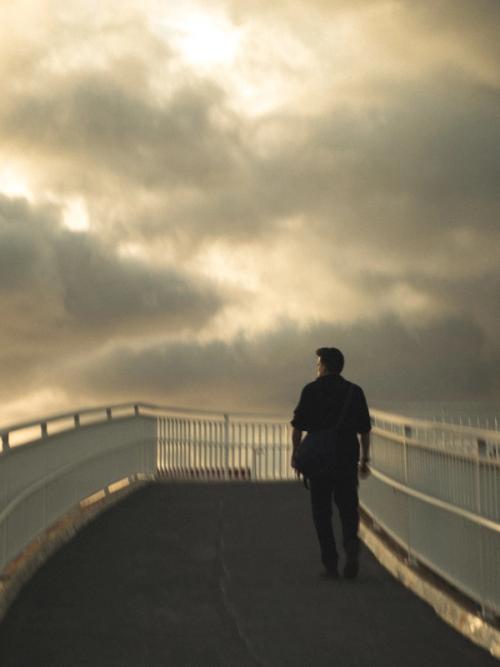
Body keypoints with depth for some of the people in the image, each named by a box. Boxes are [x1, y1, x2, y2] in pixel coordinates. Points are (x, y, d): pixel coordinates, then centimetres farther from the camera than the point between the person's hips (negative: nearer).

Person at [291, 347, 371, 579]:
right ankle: (351, 544, -19)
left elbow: (297, 428, -4)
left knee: (322, 512, 7)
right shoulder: (355, 391, 7)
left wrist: (296, 454, 7)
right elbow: (365, 430, 8)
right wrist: (365, 460, 15)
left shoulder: (311, 390, -2)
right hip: (348, 460, 2)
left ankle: (330, 563, 3)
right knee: (348, 508, 9)